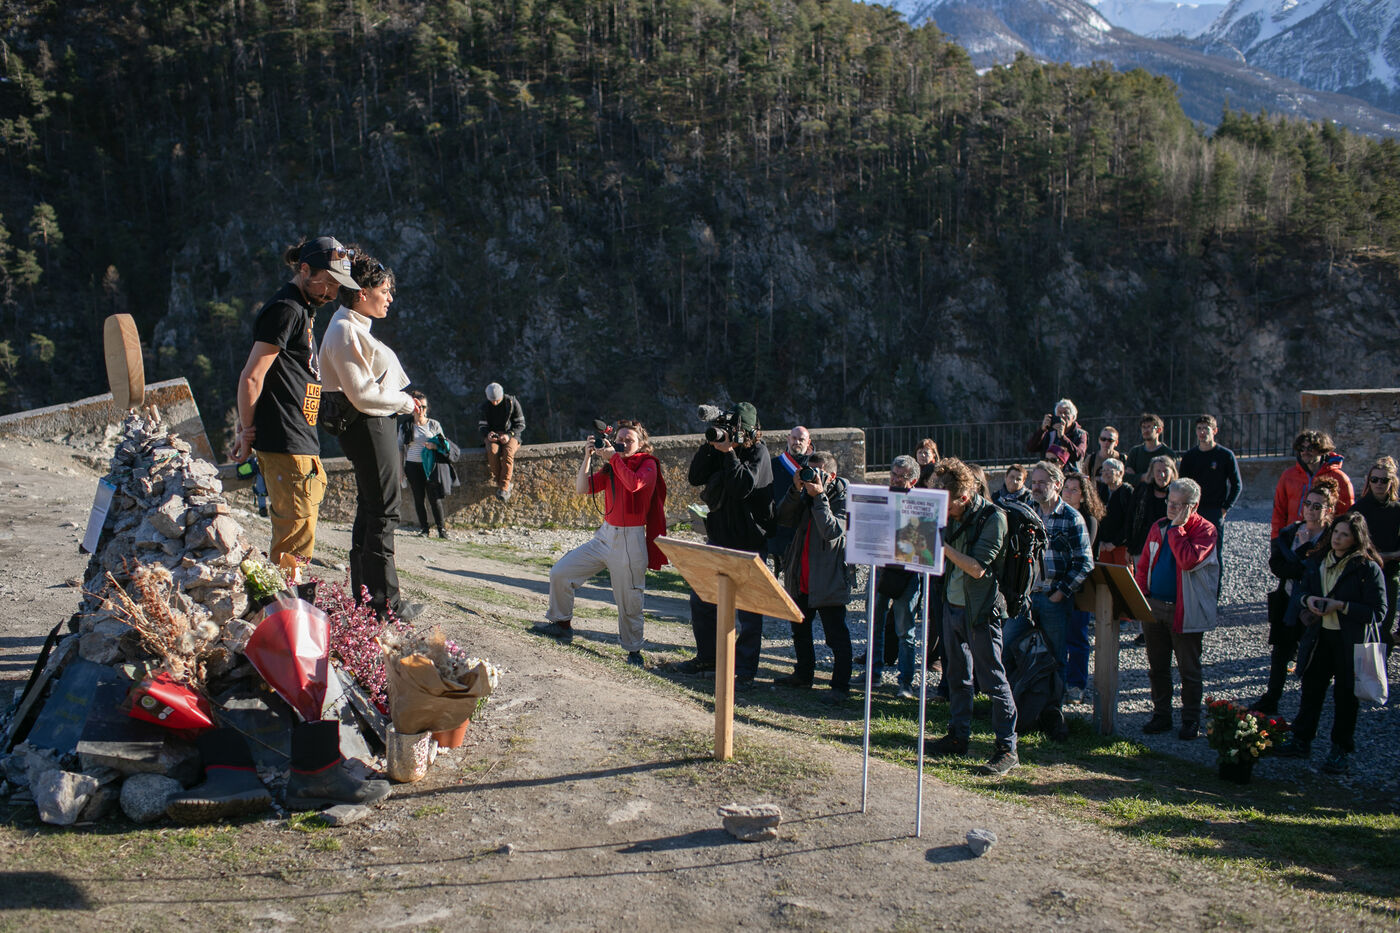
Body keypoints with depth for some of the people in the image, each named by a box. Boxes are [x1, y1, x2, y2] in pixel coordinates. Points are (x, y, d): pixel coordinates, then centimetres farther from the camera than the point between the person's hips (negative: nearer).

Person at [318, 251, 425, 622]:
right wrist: (407, 403, -10)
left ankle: (364, 595, 22)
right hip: (369, 428, -11)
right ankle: (384, 601, -3)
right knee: (383, 511, -8)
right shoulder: (346, 331, -16)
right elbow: (363, 394, -20)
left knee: (369, 510, 14)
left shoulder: (354, 328, 18)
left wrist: (404, 402, 13)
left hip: (377, 425, 11)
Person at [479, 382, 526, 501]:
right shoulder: (485, 406, 2)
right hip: (492, 435, 2)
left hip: (510, 434, -2)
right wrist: (487, 433, -16)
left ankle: (503, 488, -34)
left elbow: (520, 424, -2)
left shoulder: (512, 402, -6)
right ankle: (500, 482, -21)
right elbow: (481, 424, 8)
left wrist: (509, 435, -20)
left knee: (508, 452, -35)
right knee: (493, 451, -35)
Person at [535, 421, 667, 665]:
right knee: (560, 573, 3)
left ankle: (633, 650, 19)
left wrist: (613, 457, -20)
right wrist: (588, 456, -5)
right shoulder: (610, 467, 12)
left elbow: (634, 484, -27)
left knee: (629, 603, 0)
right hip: (604, 535, 6)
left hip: (630, 541, -6)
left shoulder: (648, 464, -5)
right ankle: (562, 624, 20)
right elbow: (582, 489, 3)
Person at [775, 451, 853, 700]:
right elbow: (783, 518, -3)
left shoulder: (842, 497, -10)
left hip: (828, 581, -7)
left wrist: (819, 496, -25)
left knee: (836, 636, -2)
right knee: (800, 630, 19)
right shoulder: (804, 494, 8)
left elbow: (832, 531, -23)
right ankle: (803, 674, 34)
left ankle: (841, 685, 5)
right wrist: (796, 490, -14)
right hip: (801, 579, 7)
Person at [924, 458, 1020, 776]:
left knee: (992, 678, -3)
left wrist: (942, 544, -22)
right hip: (953, 605, 7)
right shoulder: (953, 516, 6)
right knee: (957, 675, 15)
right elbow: (943, 559, 15)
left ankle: (1007, 748, 2)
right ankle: (958, 736, 26)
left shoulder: (992, 518, -16)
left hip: (981, 610, -7)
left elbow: (977, 568, -22)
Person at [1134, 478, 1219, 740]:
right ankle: (1161, 714, 24)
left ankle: (1191, 719, 15)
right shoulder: (1159, 527, 11)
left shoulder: (1204, 530, -7)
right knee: (1157, 667, 12)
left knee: (1188, 669, 4)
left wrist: (1177, 528, -18)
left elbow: (1189, 560, -25)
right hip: (1153, 608, 6)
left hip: (1184, 610, -5)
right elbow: (1143, 564, 15)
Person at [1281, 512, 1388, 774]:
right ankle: (1302, 741, 26)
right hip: (1320, 636, 5)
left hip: (1351, 642, -5)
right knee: (1311, 687, 13)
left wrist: (1341, 605, -21)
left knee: (1346, 696, 6)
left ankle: (1342, 752, 18)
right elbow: (1305, 588, 17)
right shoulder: (1320, 560, 5)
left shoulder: (1368, 568, -13)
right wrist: (1308, 599, -6)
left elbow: (1377, 612, -15)